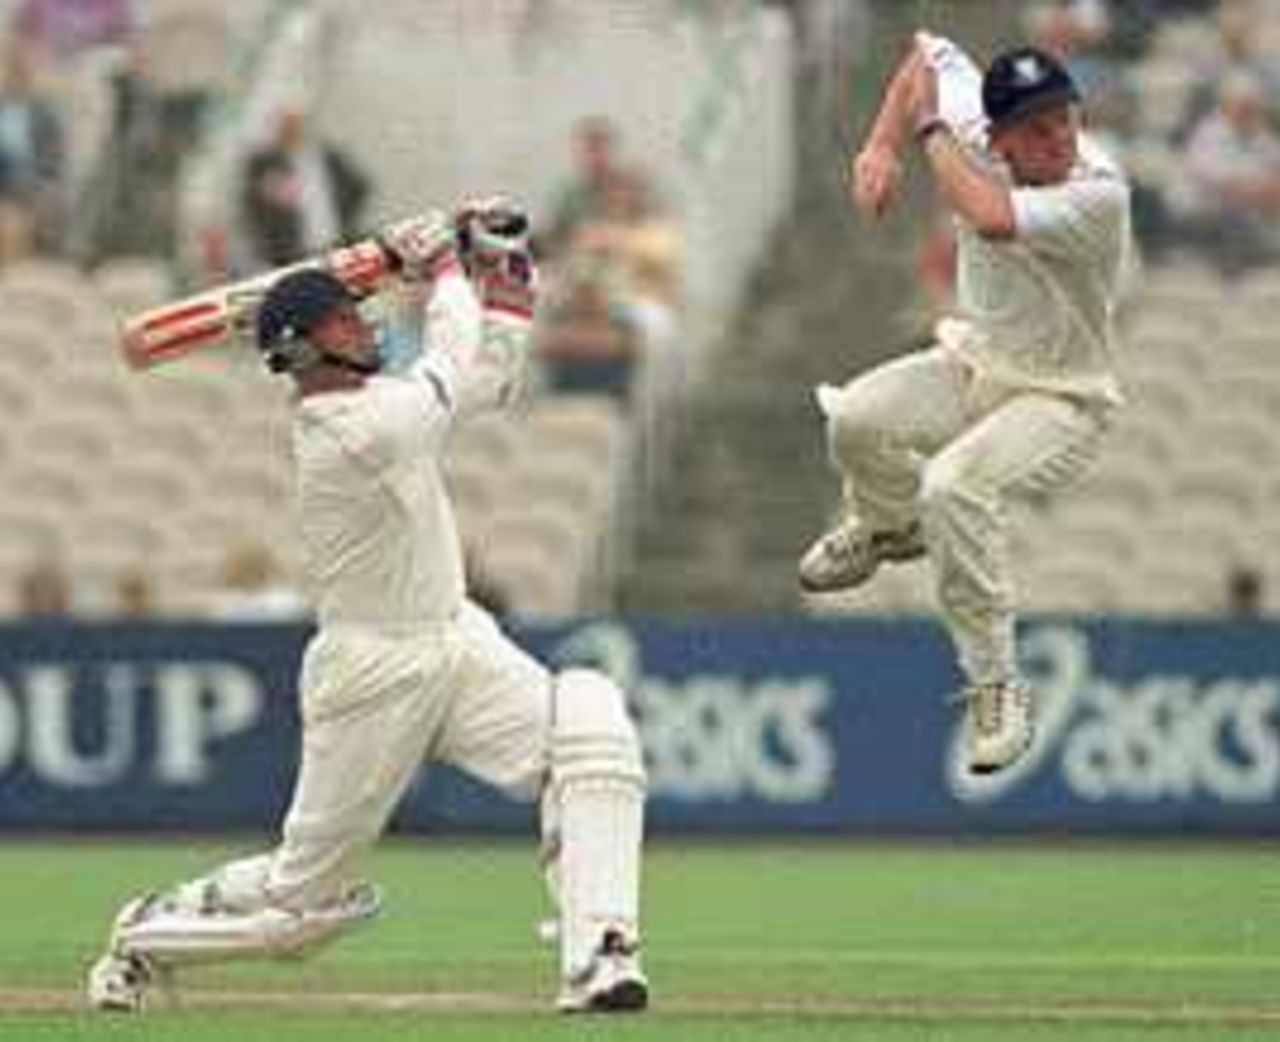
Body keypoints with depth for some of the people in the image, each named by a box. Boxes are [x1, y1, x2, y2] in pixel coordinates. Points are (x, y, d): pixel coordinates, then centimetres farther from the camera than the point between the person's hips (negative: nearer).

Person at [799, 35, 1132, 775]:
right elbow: (931, 52, 8)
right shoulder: (982, 139, -11)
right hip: (971, 365, 6)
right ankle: (889, 525, 18)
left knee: (955, 486, -33)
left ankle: (997, 687, -21)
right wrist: (883, 145, -6)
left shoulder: (1101, 193, -29)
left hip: (1061, 402, -6)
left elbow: (995, 219, -46)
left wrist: (933, 129, -30)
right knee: (856, 420, -19)